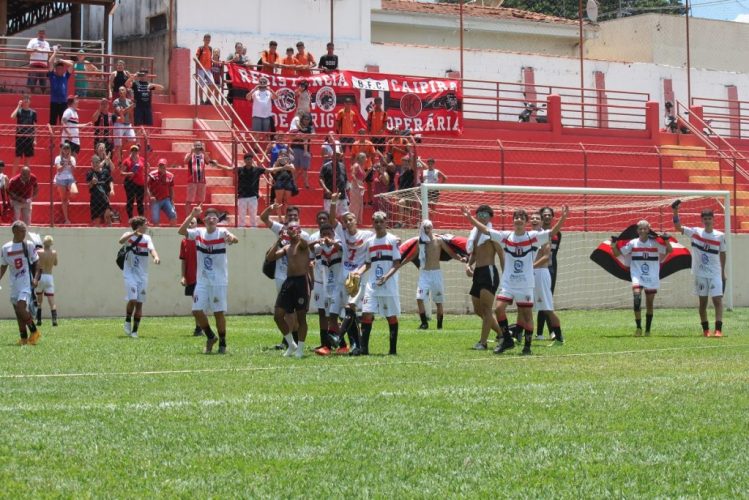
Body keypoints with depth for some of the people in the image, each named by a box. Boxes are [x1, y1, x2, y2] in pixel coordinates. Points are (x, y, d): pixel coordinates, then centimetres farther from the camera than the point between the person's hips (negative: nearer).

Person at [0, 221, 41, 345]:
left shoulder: (29, 245, -2)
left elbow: (36, 264, 1)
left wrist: (35, 278, -11)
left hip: (27, 283, -4)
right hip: (14, 284, 4)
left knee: (21, 309, -18)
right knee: (18, 312, 6)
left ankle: (34, 331, -1)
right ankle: (24, 338, 14)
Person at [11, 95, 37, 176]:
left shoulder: (33, 112, 4)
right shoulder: (19, 111, -1)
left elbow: (34, 127, 7)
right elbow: (12, 116, -23)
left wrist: (35, 139, 2)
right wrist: (18, 106, -18)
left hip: (29, 138, 2)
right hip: (20, 137, -2)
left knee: (27, 158, 10)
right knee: (17, 158, -3)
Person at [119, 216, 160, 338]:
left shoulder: (147, 238, 6)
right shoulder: (129, 235, -2)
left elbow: (151, 249, -12)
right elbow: (121, 241, -24)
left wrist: (156, 257, -34)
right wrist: (134, 233, -38)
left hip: (142, 274, 4)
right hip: (130, 273, -4)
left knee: (140, 303, 2)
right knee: (132, 299, -18)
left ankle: (135, 331, 10)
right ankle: (128, 322, 7)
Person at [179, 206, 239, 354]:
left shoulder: (222, 232, -8)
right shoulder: (198, 233, 2)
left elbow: (235, 239, -28)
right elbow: (181, 231, -12)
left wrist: (232, 238, -53)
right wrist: (192, 215, -22)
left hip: (219, 281, -3)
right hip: (202, 281, 3)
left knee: (219, 312, -2)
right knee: (197, 311, -1)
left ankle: (222, 343, 14)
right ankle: (210, 337, 21)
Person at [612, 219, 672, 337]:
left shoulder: (655, 242, 0)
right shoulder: (632, 243, 1)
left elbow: (670, 250, -2)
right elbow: (617, 253, 3)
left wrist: (666, 240, -19)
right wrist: (613, 244, -15)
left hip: (652, 278, 1)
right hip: (637, 276, -1)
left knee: (649, 303, 6)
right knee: (636, 296, -24)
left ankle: (647, 330, 18)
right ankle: (638, 327, -17)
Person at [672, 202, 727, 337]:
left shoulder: (720, 236, -1)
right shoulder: (695, 232, -1)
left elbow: (722, 254, 7)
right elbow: (678, 227, -4)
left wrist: (723, 273, 9)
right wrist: (675, 212, -18)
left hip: (715, 274, -1)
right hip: (700, 274, 1)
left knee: (717, 300, -9)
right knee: (703, 302, 7)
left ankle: (718, 329, -13)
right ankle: (705, 329, 15)